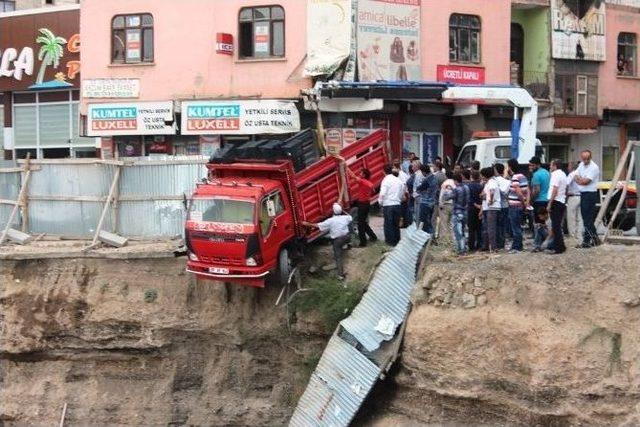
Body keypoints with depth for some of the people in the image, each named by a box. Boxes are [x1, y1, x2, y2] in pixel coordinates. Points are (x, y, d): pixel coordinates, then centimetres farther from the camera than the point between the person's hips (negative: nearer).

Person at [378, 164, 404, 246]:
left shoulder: (386, 180, -10)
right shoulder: (398, 180, 6)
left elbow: (382, 193, -16)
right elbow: (403, 192, 10)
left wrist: (380, 202, -1)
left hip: (388, 205, -5)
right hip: (397, 204, 5)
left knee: (388, 223, 4)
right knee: (396, 224, 14)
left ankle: (390, 241, 7)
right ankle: (397, 240, 20)